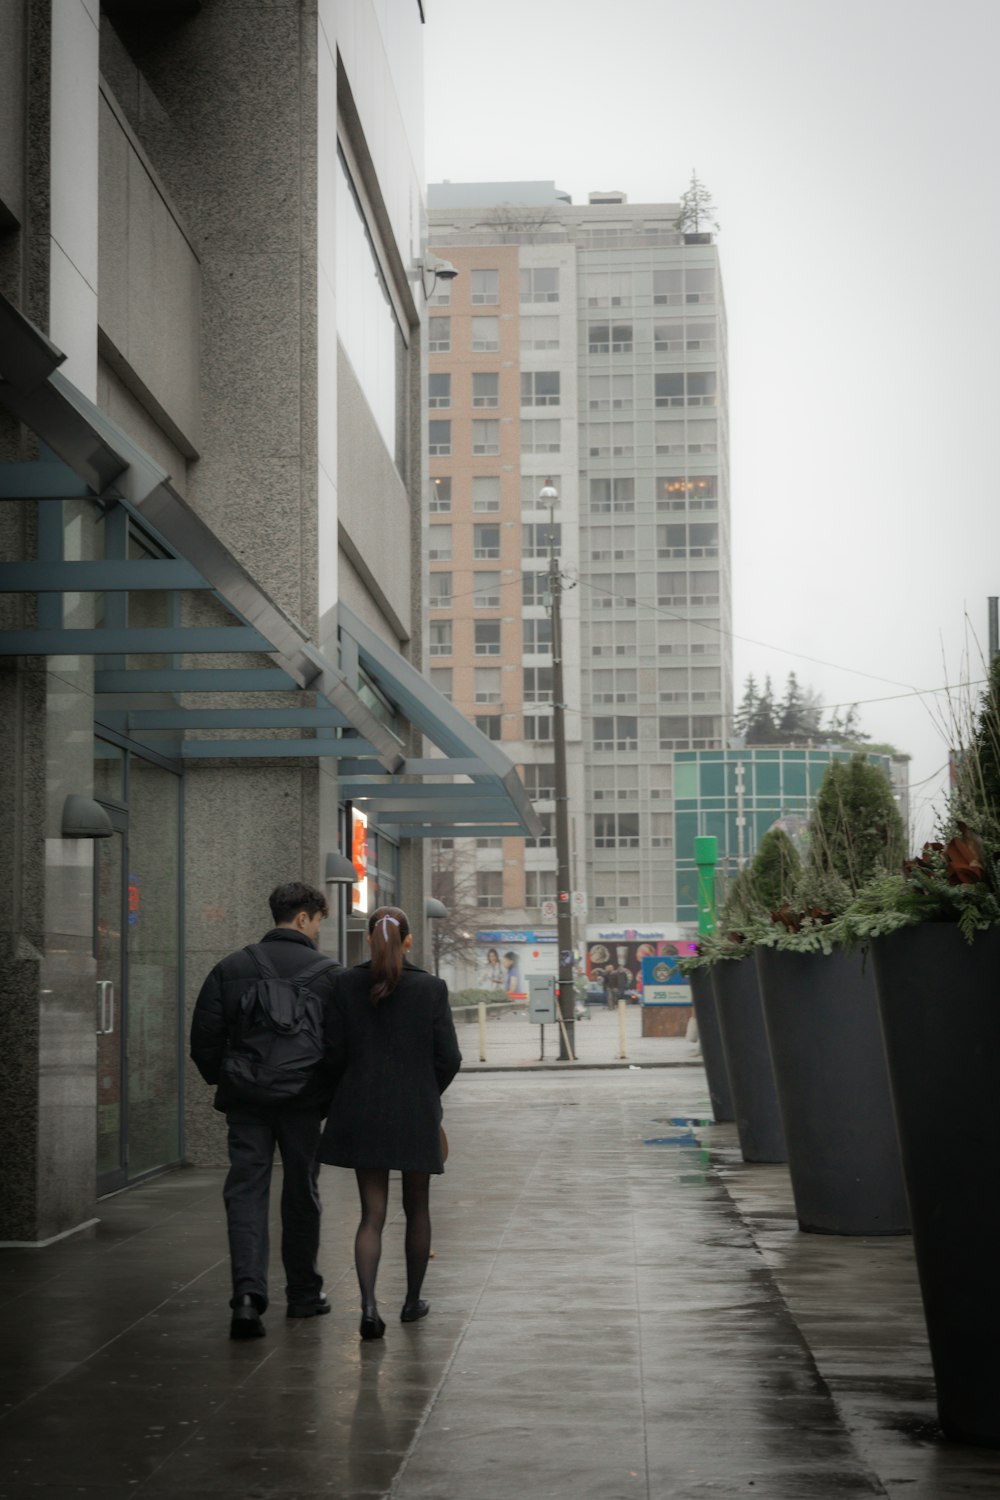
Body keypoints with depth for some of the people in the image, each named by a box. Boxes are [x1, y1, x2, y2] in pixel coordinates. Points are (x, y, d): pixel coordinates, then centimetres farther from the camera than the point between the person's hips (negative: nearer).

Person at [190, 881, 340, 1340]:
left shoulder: (231, 968, 3)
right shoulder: (328, 973, -4)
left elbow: (204, 1036, 1)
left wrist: (222, 1080, 13)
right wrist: (334, 1092, 8)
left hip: (245, 1099, 1)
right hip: (305, 1101, -1)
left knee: (246, 1191, 0)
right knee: (301, 1194, 13)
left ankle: (248, 1292, -18)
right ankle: (303, 1293, 24)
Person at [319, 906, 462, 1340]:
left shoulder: (346, 984, -5)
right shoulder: (431, 988, -8)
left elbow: (334, 1051, -4)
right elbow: (448, 1057, -7)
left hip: (362, 1112, 1)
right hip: (417, 1112, -1)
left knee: (372, 1214, 4)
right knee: (417, 1208, 17)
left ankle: (368, 1304, -14)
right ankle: (412, 1301, 28)